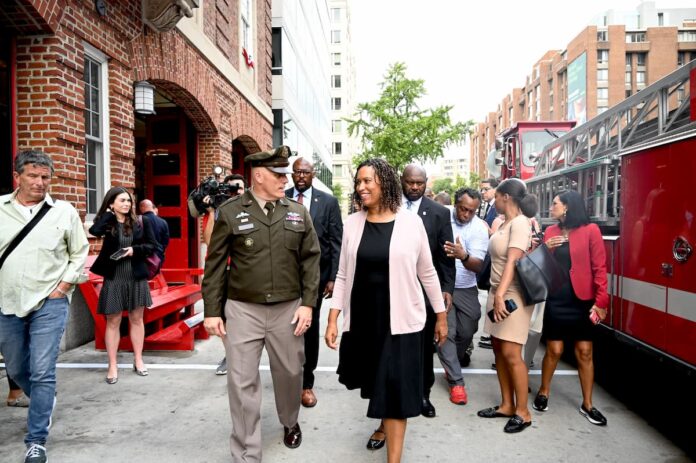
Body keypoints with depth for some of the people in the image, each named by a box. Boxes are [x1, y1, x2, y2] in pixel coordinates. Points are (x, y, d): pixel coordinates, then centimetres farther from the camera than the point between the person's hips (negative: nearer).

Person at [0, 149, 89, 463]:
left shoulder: (64, 212, -3)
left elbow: (79, 254, 4)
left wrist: (64, 286, -4)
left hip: (49, 304, -3)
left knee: (42, 373, -4)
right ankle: (46, 402, 47)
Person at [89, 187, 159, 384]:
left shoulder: (140, 222, 2)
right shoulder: (107, 222, -1)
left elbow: (153, 246, 2)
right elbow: (94, 231, -23)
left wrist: (135, 250, -14)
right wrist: (109, 213, -10)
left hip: (137, 277, 1)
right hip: (114, 278, -1)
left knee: (136, 319, 11)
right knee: (113, 322, 5)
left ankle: (138, 361, 23)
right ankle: (112, 366, 15)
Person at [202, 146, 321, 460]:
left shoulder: (298, 213, 3)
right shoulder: (229, 212, -3)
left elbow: (311, 260, 4)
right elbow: (215, 264, -1)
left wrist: (308, 303, -3)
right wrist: (211, 311, -3)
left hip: (287, 309, 2)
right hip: (243, 310, -2)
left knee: (290, 373, 16)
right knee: (243, 382, 4)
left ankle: (290, 423, 46)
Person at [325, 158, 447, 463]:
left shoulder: (411, 222, -6)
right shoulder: (352, 223, 0)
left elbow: (428, 273, 1)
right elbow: (343, 275, 3)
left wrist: (441, 316, 6)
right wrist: (333, 318, -2)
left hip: (400, 320, -3)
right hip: (361, 320, 3)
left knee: (395, 389, 4)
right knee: (375, 384, 20)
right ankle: (386, 424, 50)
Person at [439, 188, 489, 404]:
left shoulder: (480, 228, -10)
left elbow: (478, 266, -18)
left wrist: (463, 256, -37)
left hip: (466, 289, 2)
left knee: (467, 333, 9)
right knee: (446, 333, -5)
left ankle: (450, 364, 38)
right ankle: (456, 381, 8)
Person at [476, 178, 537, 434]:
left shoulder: (520, 223, -14)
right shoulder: (504, 223, 12)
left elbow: (512, 262, -24)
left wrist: (501, 295, -31)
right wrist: (495, 295, 6)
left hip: (512, 296, -9)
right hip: (497, 294, 9)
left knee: (511, 354, -5)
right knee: (499, 350, 11)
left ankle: (522, 411, 8)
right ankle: (507, 405, 21)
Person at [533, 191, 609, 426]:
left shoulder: (590, 230, -6)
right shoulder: (550, 231, 7)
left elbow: (599, 267, -8)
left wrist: (600, 300, -13)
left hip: (583, 300, -2)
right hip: (556, 300, 2)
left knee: (585, 352, 7)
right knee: (554, 350, 7)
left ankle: (587, 404, 21)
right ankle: (543, 393, 26)